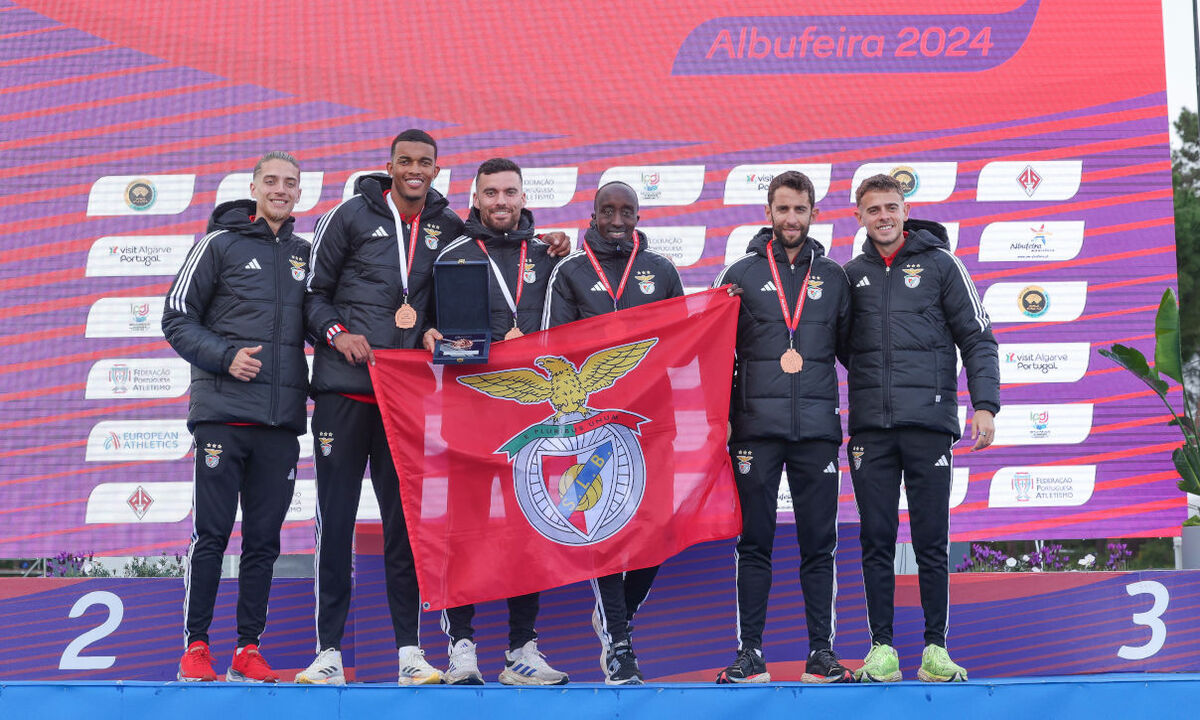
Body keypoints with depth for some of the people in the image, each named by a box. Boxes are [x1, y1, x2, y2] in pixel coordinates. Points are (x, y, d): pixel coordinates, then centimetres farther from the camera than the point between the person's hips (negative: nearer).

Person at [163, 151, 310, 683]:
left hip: (282, 419, 4)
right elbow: (177, 318, 1)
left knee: (264, 539, 5)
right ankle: (196, 644, 8)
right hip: (223, 412, -4)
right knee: (212, 533, -2)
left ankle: (248, 649, 12)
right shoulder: (220, 244, 4)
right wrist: (225, 356, -13)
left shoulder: (304, 254, 15)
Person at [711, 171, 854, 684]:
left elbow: (851, 347, 16)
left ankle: (822, 651, 10)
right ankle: (750, 652, 8)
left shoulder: (833, 277, 12)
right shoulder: (741, 274, 7)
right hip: (756, 426, -1)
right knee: (754, 543, 2)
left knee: (819, 544, 3)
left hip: (817, 428, 1)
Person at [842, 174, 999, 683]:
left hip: (929, 423, -2)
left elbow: (977, 338, 3)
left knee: (931, 542, 1)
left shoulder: (939, 263, 4)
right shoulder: (851, 274, 12)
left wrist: (985, 404, -7)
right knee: (876, 542, 3)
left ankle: (936, 648, 10)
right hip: (870, 429, 2)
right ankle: (881, 648, 10)